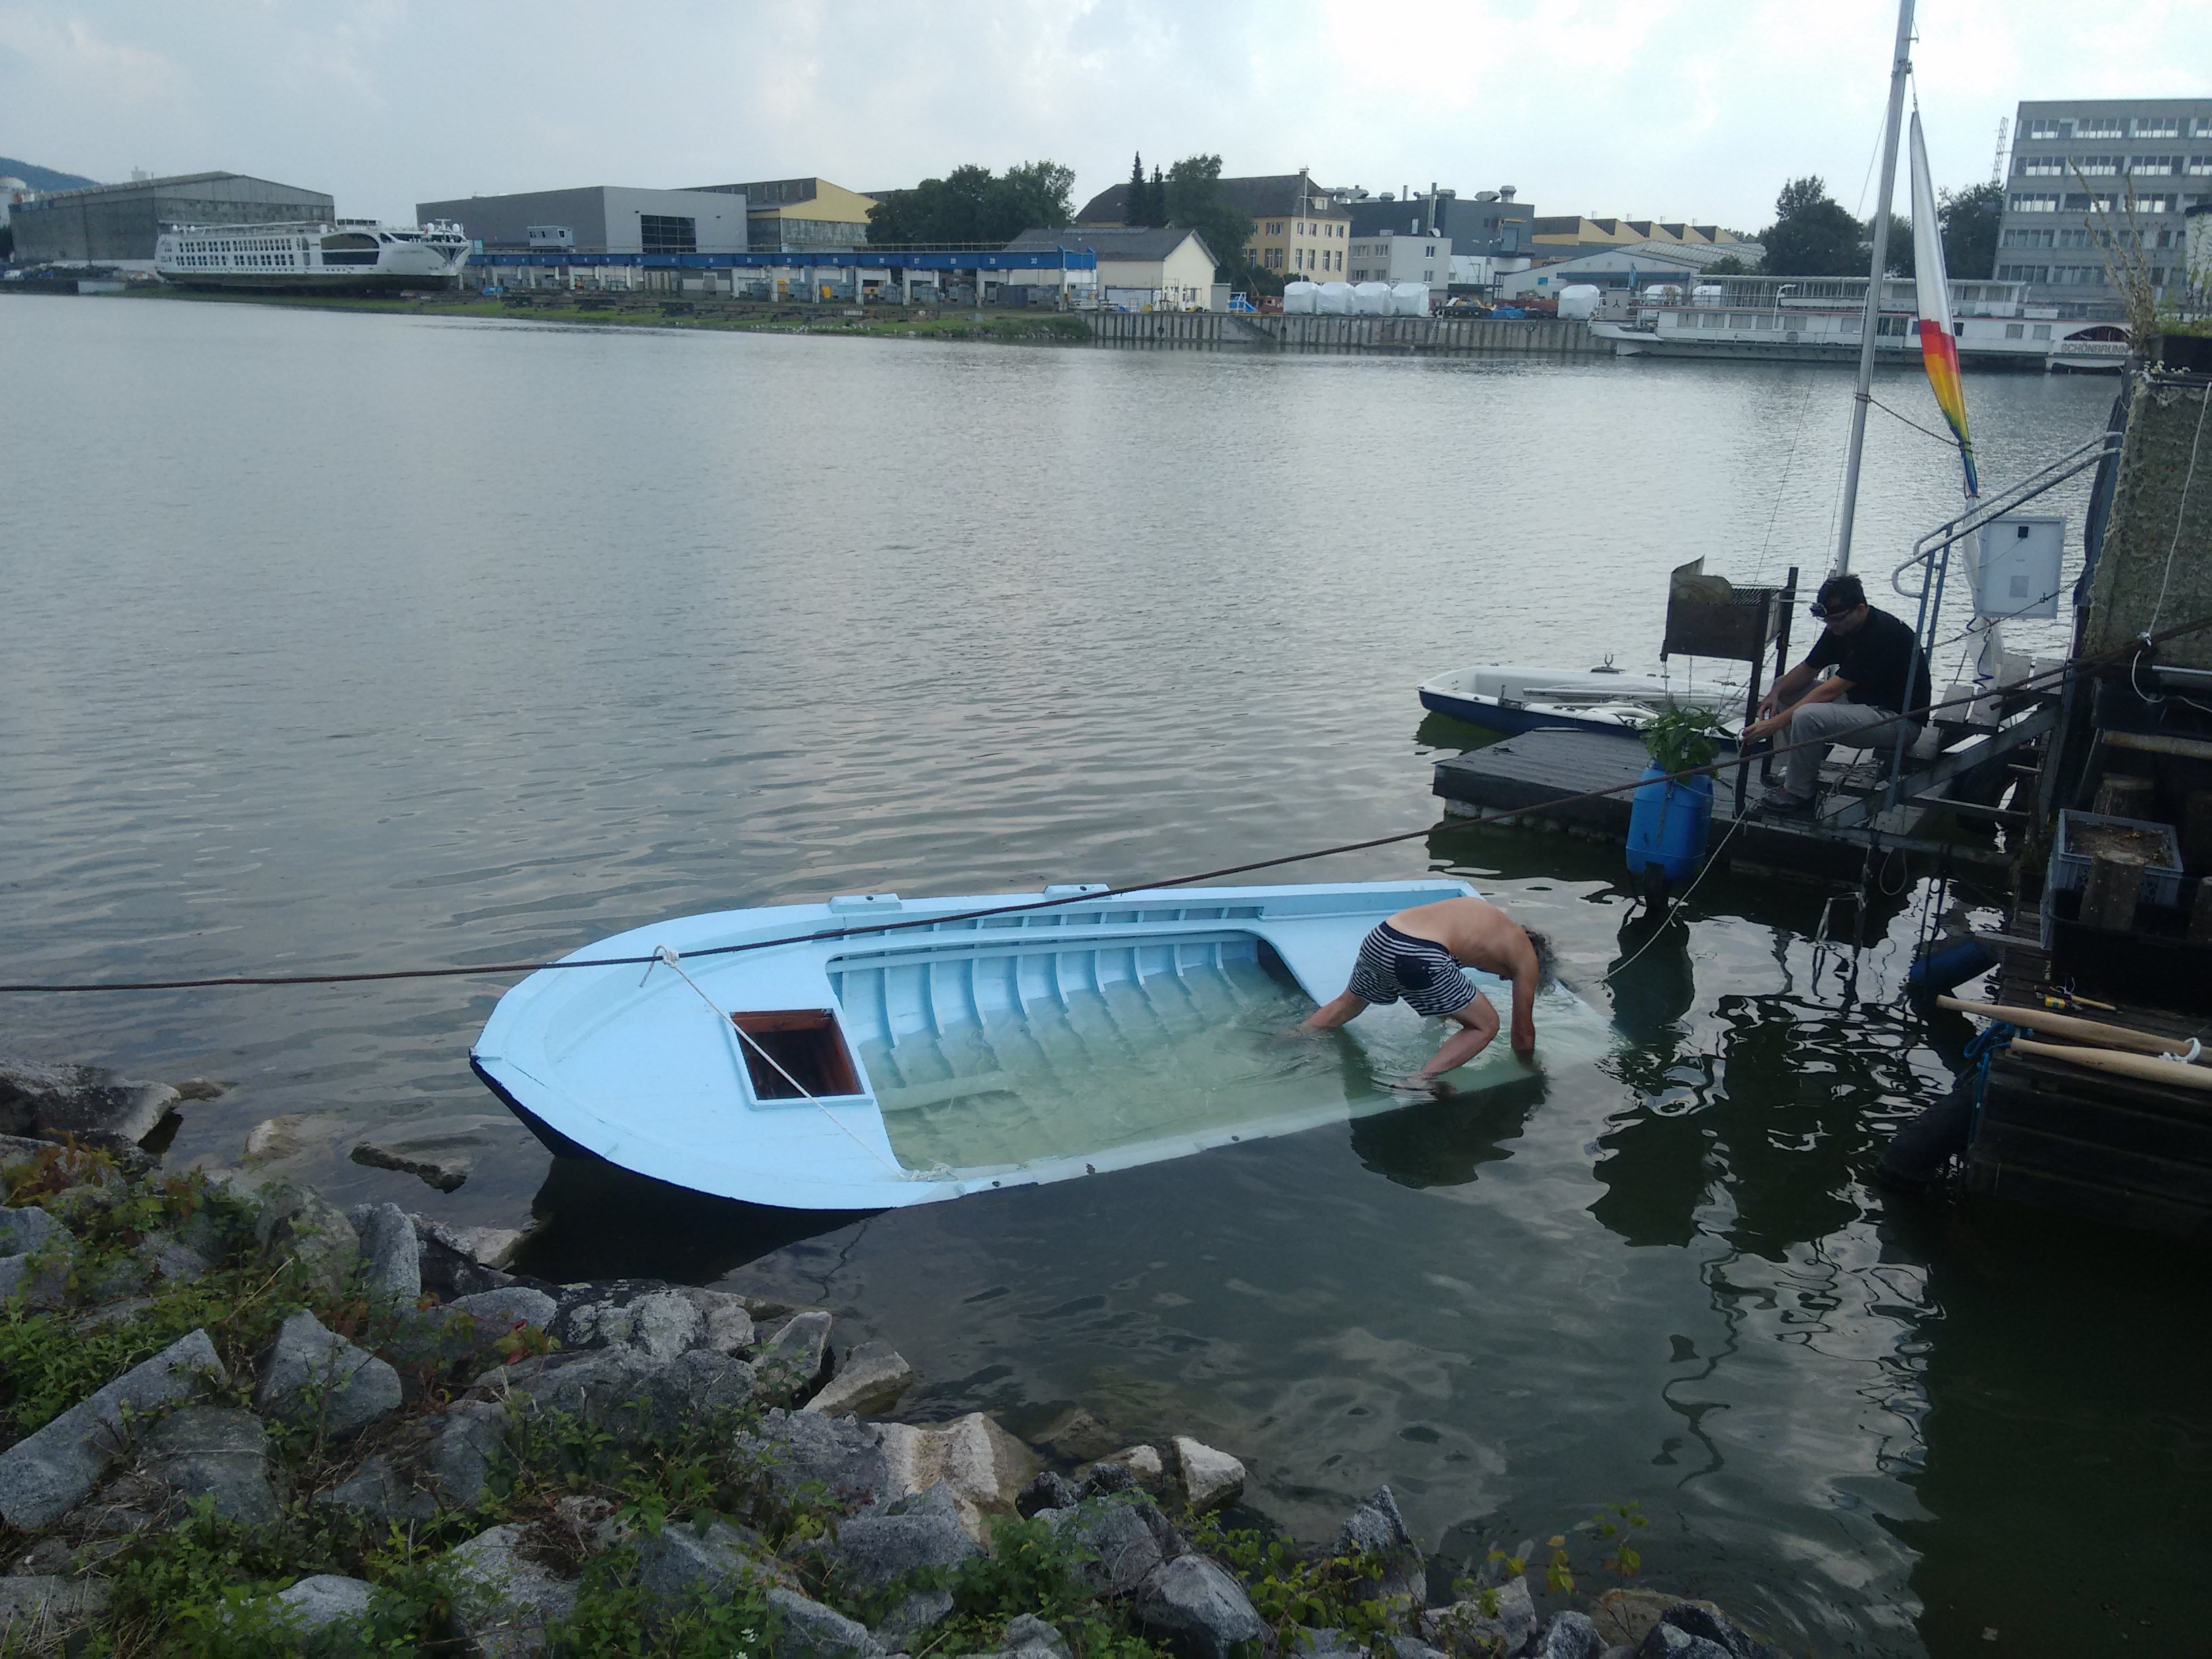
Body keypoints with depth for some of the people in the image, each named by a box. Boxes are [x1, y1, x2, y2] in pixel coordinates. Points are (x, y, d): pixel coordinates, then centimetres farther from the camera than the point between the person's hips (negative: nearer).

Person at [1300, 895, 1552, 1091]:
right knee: (1486, 1025, 11)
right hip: (1418, 957, -7)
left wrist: (1440, 1015, 65)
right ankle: (1420, 1081, -2)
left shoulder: (1486, 919, 33)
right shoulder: (1526, 956, 15)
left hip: (1377, 940, 8)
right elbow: (1523, 1032, 21)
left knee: (1347, 1006, 36)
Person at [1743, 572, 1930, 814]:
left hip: (1899, 719, -10)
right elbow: (1808, 669, 10)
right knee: (1784, 691, 7)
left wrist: (1775, 723, -31)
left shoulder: (1881, 634, -26)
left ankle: (1798, 794, -11)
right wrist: (1776, 693, -11)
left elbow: (1830, 690, -29)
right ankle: (1791, 774, 0)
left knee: (1807, 716, -30)